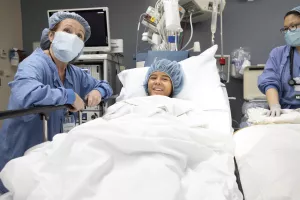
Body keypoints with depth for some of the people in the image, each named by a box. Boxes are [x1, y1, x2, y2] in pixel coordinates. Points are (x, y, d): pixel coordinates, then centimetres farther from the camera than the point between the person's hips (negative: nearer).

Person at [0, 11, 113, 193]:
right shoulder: (34, 64, -21)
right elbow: (25, 95, -42)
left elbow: (104, 85, 15)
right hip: (19, 157, -6)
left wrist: (98, 92, -9)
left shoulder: (75, 74, 0)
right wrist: (70, 96, -29)